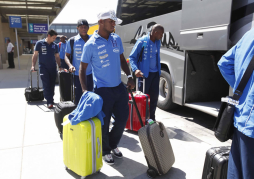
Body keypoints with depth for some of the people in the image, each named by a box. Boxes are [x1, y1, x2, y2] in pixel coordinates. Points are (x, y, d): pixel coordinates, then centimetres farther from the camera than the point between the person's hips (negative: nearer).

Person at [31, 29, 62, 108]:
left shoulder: (55, 45, 8)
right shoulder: (39, 43, -2)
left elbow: (57, 56, 14)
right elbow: (35, 55, 0)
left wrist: (60, 66, 7)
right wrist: (33, 65, -8)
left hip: (53, 68, 4)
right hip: (43, 67, -3)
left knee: (52, 85, 8)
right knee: (46, 85, -9)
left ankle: (51, 99, 22)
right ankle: (49, 102, -8)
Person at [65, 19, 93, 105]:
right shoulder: (72, 41, -1)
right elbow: (67, 55, 4)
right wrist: (70, 65, -16)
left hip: (91, 74, 2)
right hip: (78, 74, -1)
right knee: (78, 96, 8)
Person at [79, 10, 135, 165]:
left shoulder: (117, 39, 6)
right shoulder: (91, 44, -10)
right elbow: (82, 69, -5)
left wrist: (129, 77, 6)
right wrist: (85, 90, -14)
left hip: (119, 87, 6)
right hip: (103, 90, -5)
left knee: (123, 118, 13)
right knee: (104, 123, 5)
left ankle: (113, 145, 38)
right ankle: (105, 151, 30)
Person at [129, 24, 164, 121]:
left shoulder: (158, 42, 9)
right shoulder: (142, 41, -12)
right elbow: (132, 57, -11)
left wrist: (159, 71, 13)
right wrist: (136, 69, -25)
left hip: (155, 73, 6)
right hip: (144, 73, -6)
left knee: (154, 96, 11)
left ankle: (152, 118, 26)